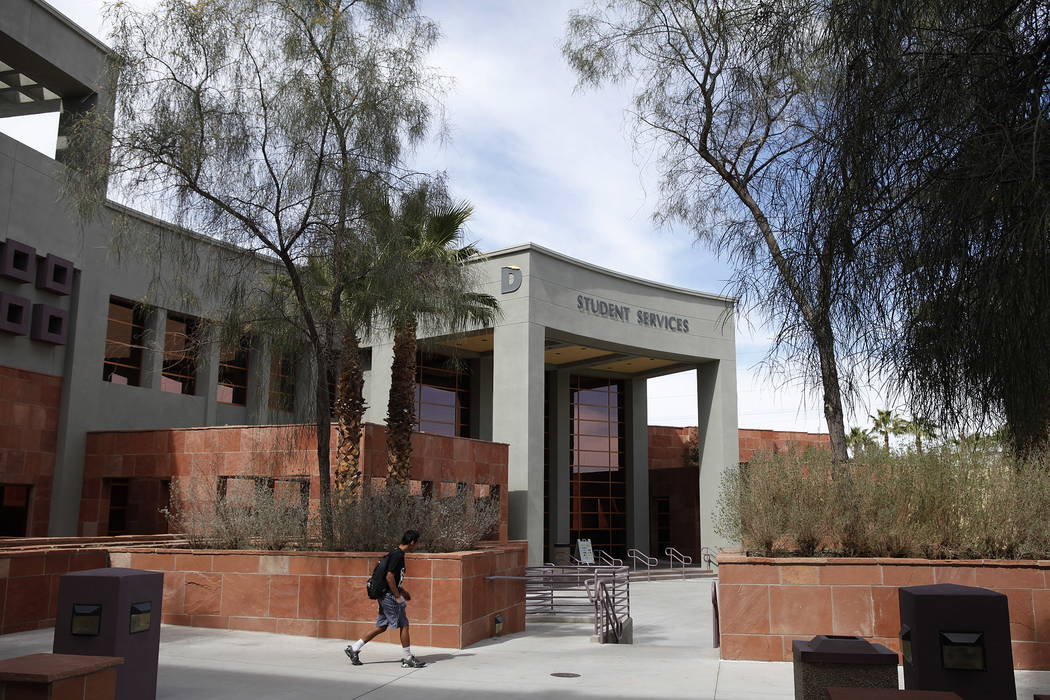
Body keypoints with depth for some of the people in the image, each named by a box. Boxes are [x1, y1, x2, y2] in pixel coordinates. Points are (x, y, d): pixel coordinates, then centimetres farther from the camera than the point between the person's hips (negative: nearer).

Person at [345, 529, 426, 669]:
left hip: (385, 596, 10)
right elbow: (389, 576, -23)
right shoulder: (398, 555, -18)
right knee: (404, 625, -2)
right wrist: (398, 596, -17)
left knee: (382, 627, 14)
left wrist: (401, 590, 22)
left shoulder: (396, 553, 13)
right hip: (390, 596, -10)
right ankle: (407, 659, 5)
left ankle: (354, 648, 18)